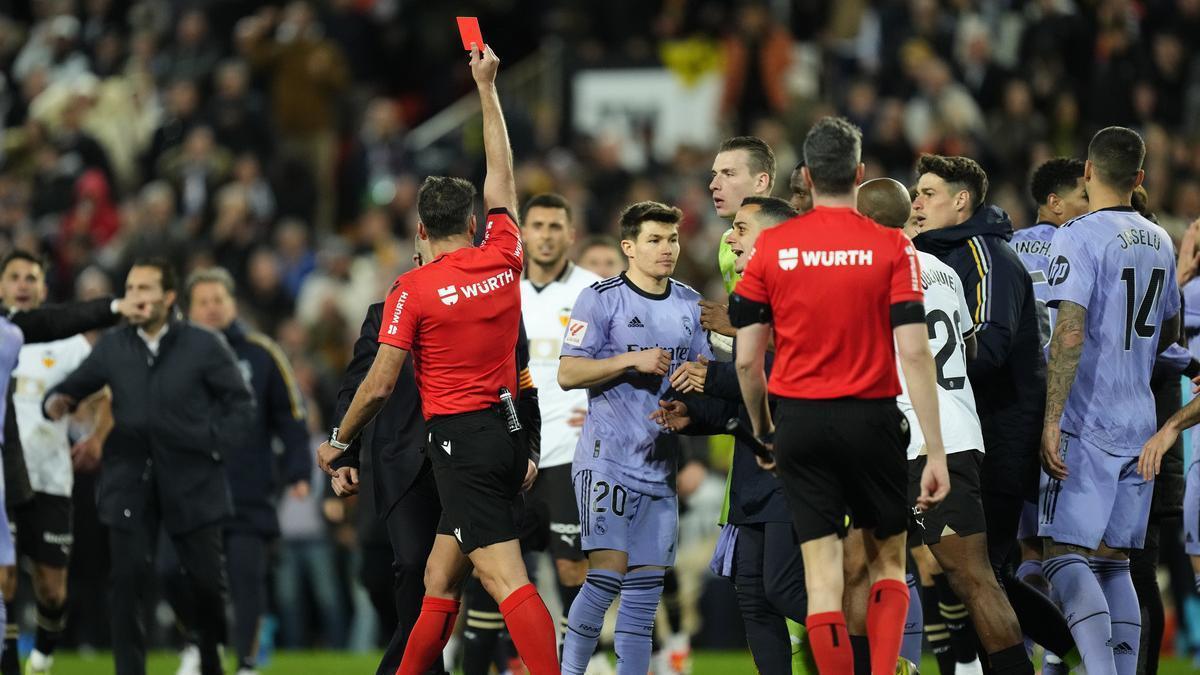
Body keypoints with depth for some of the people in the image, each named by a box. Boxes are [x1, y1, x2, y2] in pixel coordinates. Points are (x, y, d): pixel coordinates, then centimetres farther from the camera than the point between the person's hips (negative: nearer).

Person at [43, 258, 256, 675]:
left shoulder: (204, 346, 0)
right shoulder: (112, 348, 5)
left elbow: (241, 402, 3)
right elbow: (73, 387, 9)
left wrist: (217, 447, -9)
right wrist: (56, 401, -14)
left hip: (191, 483, -1)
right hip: (130, 481, 1)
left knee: (207, 579, 4)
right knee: (127, 581, -7)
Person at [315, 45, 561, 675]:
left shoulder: (414, 289, -9)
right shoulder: (503, 259, 5)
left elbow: (379, 386, -8)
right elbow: (501, 173, 20)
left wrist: (338, 443, 7)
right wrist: (487, 88, 28)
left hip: (460, 439, -7)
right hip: (507, 434, 7)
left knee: (506, 580, -16)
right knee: (438, 578, 15)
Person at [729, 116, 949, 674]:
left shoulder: (770, 247, -1)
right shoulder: (892, 248, -6)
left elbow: (747, 359, 0)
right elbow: (914, 353, -11)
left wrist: (762, 431, 17)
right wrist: (936, 452, -9)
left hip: (800, 419, 1)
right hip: (871, 419, -1)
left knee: (822, 572, 2)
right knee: (887, 560, 16)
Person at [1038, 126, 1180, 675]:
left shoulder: (1078, 237, -11)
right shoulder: (1158, 241, 11)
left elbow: (1070, 334, -20)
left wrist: (1052, 419, -19)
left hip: (1087, 424, -7)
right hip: (1140, 424, 7)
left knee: (1068, 556, -9)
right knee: (1114, 562, 12)